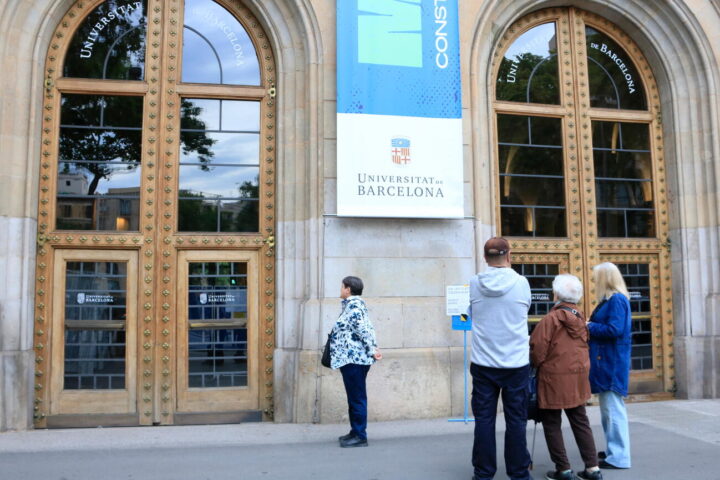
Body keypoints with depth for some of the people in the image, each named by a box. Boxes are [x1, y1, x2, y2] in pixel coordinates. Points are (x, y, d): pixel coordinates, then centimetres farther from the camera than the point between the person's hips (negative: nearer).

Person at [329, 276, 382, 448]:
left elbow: (364, 329, -19)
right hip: (350, 359, 11)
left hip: (354, 358, -11)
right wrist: (373, 347, 3)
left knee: (357, 398, -4)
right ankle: (355, 432, 25)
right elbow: (367, 328, 12)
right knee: (354, 397, 16)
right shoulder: (352, 304, 17)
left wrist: (372, 350, -18)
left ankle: (360, 436, 2)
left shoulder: (354, 305, -13)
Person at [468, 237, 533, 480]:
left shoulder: (474, 283, -5)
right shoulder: (522, 282, -6)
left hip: (483, 363, 1)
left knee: (484, 419, 8)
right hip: (516, 363, 0)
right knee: (516, 420, 9)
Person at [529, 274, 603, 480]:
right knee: (580, 422, 15)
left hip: (554, 378, -7)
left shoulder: (550, 319, -15)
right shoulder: (580, 318, 5)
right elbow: (583, 346, 12)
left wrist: (537, 365, 4)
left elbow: (538, 351, -14)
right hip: (578, 377, 7)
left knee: (552, 424, 5)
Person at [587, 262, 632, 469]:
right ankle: (614, 450, 26)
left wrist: (589, 327, -12)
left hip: (612, 363, -10)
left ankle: (619, 456, 1)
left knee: (613, 408, -5)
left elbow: (614, 329, -23)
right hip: (605, 361, 10)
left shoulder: (616, 300, -15)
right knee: (608, 408, 16)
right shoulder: (610, 300, 16)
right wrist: (590, 325, 2)